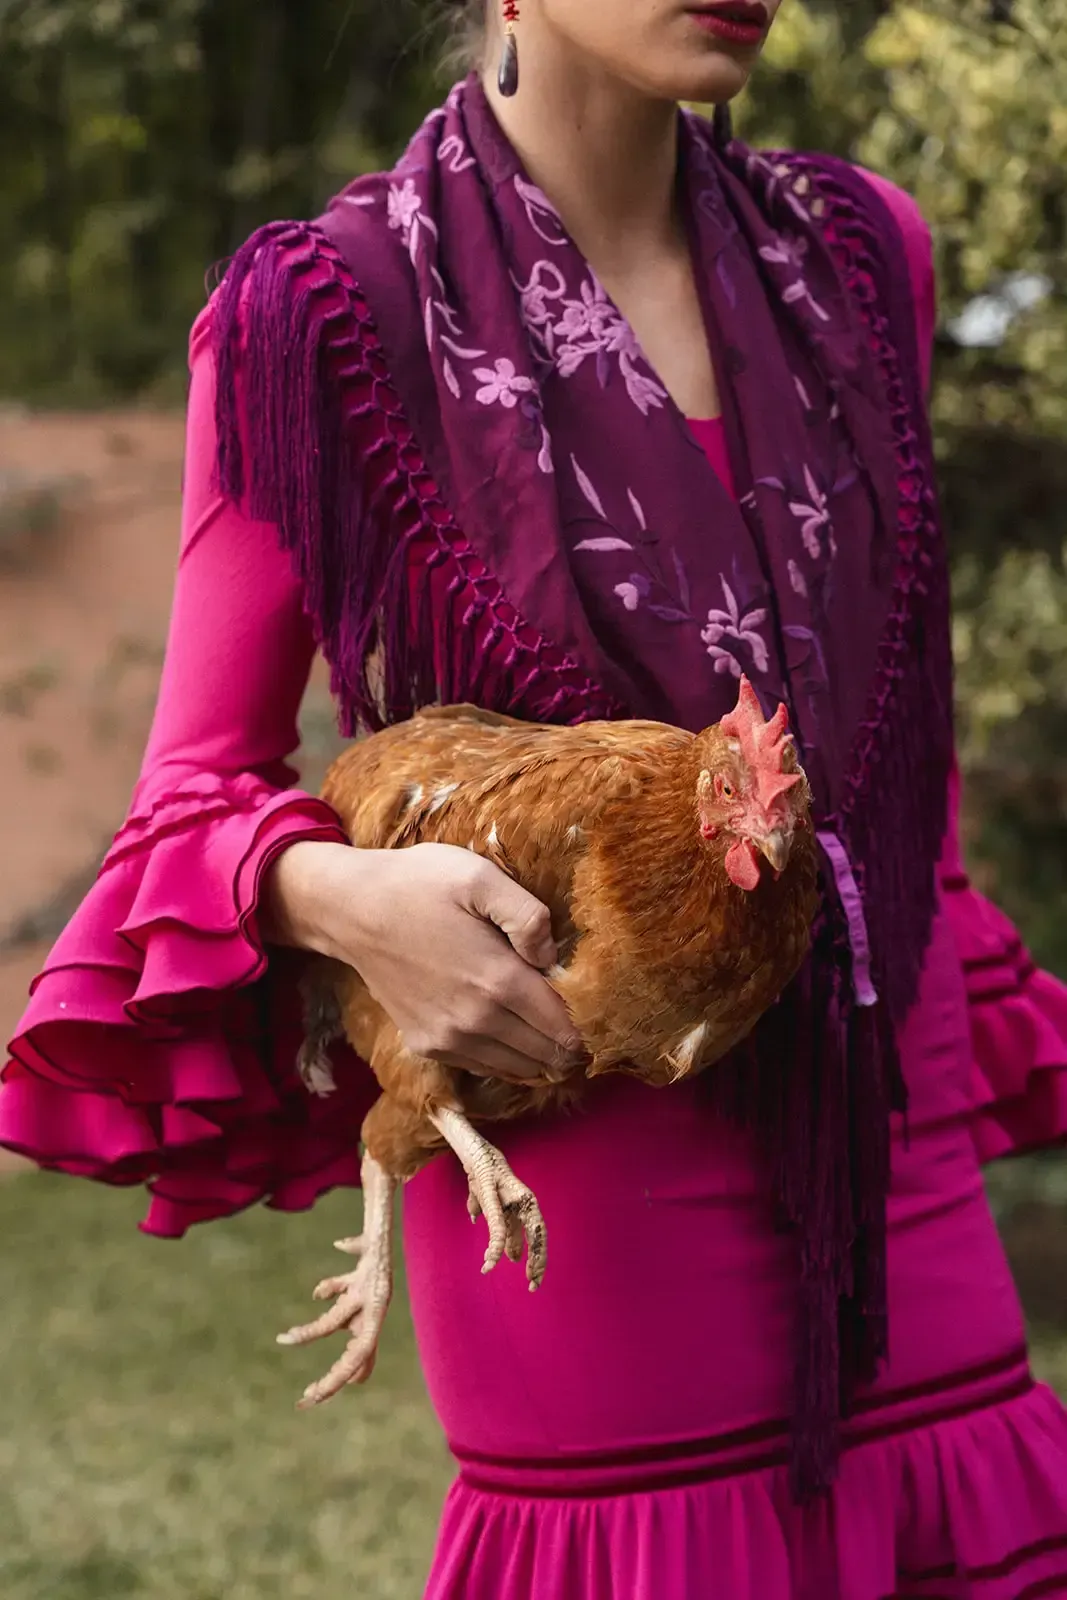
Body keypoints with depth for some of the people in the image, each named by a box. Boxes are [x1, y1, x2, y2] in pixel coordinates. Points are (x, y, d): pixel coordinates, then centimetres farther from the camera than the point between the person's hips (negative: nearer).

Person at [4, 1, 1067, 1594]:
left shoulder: (856, 256, 8)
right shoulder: (329, 315, -7)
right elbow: (200, 782, -2)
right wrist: (338, 896, -22)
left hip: (886, 1139, 5)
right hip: (581, 1171, -4)